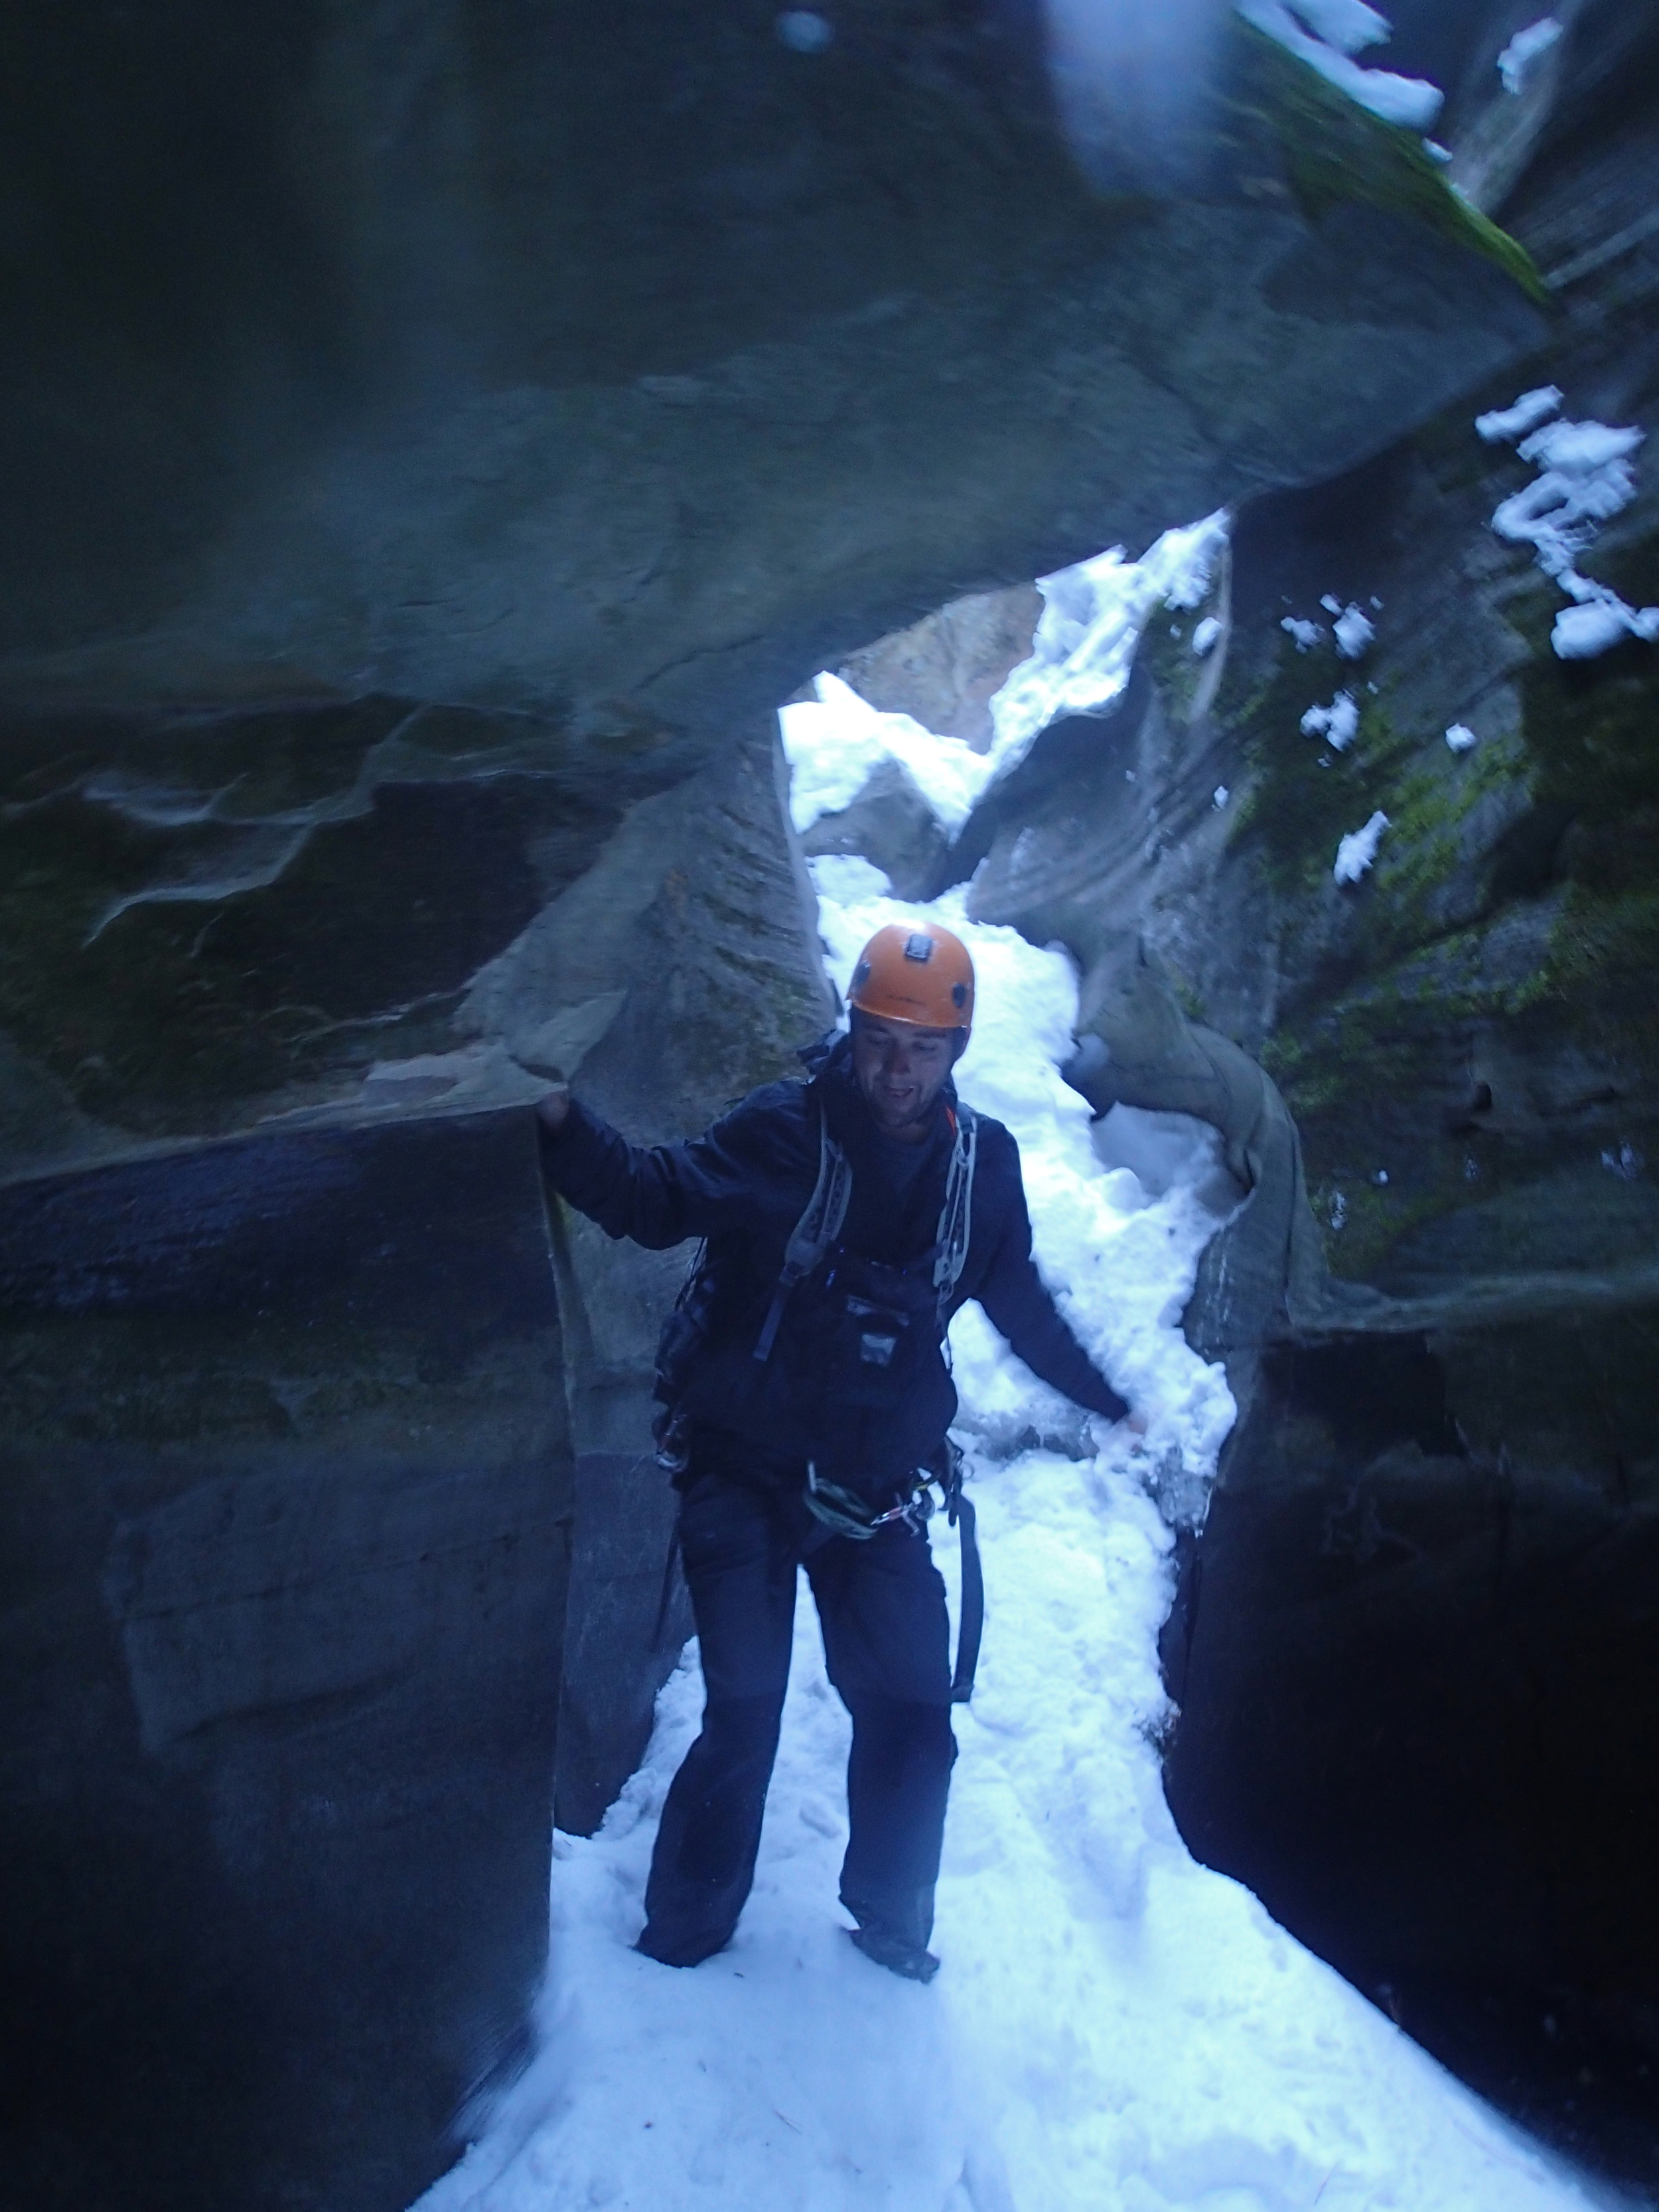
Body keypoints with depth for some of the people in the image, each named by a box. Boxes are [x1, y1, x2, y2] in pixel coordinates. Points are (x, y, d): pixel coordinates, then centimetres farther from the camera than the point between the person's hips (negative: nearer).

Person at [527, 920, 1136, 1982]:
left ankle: (891, 1922, 34)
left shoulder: (984, 1162, -1)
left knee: (912, 1712, 8)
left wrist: (1109, 1397, 22)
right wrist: (566, 1127, -37)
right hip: (744, 1473, -3)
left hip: (873, 1488, 4)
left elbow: (1022, 1305, 13)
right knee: (744, 1711, -5)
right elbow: (657, 1197, -19)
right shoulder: (782, 1131, -14)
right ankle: (684, 1935, 19)